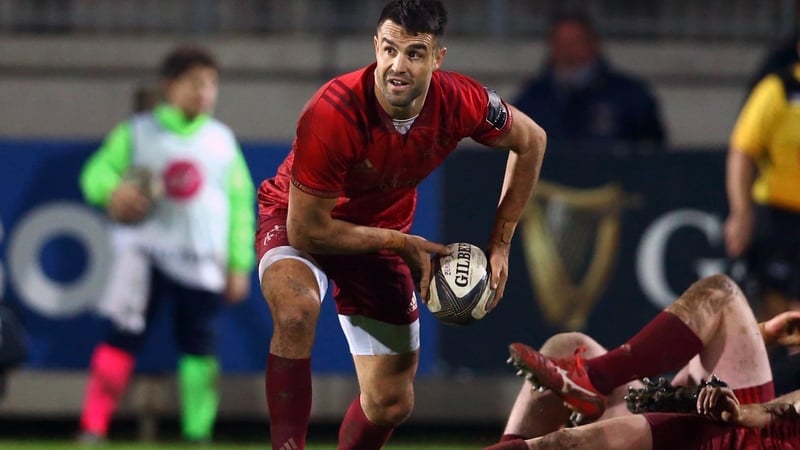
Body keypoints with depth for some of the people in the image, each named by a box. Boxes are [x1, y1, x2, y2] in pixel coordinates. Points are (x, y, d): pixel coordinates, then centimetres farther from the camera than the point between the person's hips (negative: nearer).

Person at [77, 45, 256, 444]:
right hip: (146, 255, -3)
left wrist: (239, 264, 11)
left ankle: (198, 435, 11)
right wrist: (114, 190, -23)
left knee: (199, 345, 1)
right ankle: (92, 429, -13)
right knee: (123, 336, -12)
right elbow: (97, 173, 1)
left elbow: (241, 202, 15)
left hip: (203, 262, 3)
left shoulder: (223, 141, 12)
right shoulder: (137, 133, 4)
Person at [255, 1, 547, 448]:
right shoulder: (332, 114, -36)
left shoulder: (460, 102, -23)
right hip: (296, 217, -4)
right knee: (296, 313, -38)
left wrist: (500, 245, -3)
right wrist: (403, 245, -24)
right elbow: (307, 231, -29)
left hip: (382, 229, 4)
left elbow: (531, 141, -1)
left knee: (392, 403, 4)